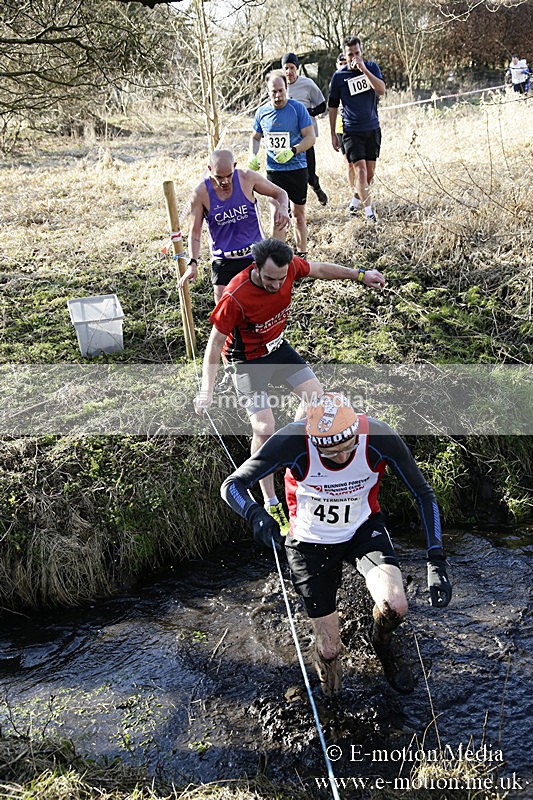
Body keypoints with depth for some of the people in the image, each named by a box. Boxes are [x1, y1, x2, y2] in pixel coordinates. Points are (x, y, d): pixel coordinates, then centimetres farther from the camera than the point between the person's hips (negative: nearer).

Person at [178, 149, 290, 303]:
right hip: (223, 260, -1)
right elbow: (195, 232, -3)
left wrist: (282, 208, -20)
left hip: (255, 255, 1)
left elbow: (279, 193, 4)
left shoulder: (247, 178, -10)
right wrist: (193, 263, -17)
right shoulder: (200, 193, -12)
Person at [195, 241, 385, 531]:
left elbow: (319, 269, 3)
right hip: (246, 360, -6)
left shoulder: (289, 267, -19)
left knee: (315, 396, 2)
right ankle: (271, 504, 1)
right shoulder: (235, 297, -34)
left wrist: (359, 275, 11)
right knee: (265, 428, -15)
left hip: (277, 348, 6)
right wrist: (206, 391, -32)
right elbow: (215, 343, -26)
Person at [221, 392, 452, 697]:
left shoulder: (378, 437, -27)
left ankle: (381, 642, 13)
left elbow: (424, 493, -15)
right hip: (311, 542, -1)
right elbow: (232, 485, -25)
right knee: (329, 652, 2)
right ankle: (327, 661, 43)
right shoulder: (293, 441, -31)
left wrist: (437, 561, -23)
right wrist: (257, 515, -47)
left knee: (395, 607, -26)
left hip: (364, 529, 1)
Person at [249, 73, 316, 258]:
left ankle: (302, 253, 20)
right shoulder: (262, 112, 3)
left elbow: (310, 137, -9)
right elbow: (255, 137, 18)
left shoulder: (298, 108, -7)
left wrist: (292, 151, -24)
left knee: (298, 213, 9)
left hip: (297, 169, -1)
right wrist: (253, 156, -1)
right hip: (274, 171, 1)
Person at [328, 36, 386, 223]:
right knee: (360, 170, -14)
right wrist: (333, 134, 5)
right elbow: (333, 106, 6)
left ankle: (357, 197, 32)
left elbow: (381, 91, -13)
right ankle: (368, 209, -6)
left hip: (372, 129, 3)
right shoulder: (339, 76, -1)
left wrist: (363, 69, -20)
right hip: (352, 131, -3)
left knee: (370, 172, 8)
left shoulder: (371, 67, 3)